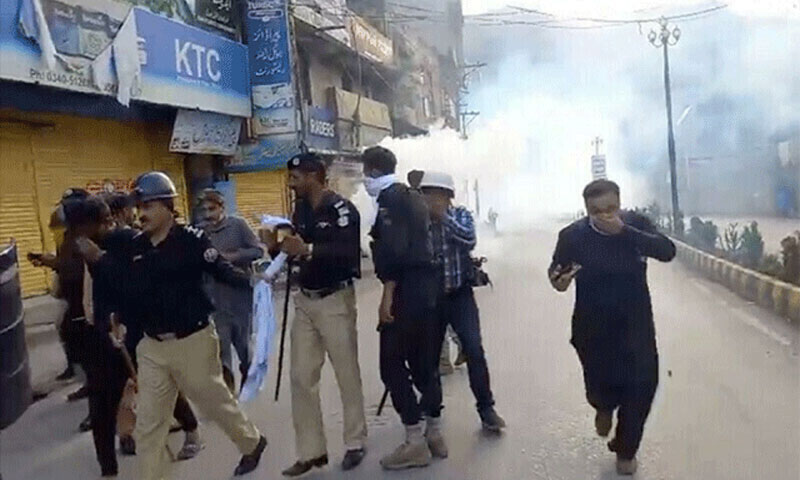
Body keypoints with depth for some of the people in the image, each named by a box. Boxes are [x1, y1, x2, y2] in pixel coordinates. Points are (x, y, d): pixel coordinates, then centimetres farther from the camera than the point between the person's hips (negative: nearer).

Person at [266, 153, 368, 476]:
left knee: (347, 375, 6)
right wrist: (277, 248, -1)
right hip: (304, 301, 7)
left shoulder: (342, 209, -12)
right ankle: (311, 451, 17)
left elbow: (348, 252, -26)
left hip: (335, 300, -7)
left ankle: (355, 443, 22)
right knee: (301, 377, 7)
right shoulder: (300, 210, 10)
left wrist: (308, 250, -33)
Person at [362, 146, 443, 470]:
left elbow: (395, 249, -21)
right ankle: (434, 433, 22)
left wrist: (388, 294, -21)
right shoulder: (413, 197, 18)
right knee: (424, 362, 15)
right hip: (427, 287, 9)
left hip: (406, 291, -9)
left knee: (392, 365, -2)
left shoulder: (390, 199, -9)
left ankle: (415, 442, 2)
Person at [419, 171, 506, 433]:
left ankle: (486, 408, 4)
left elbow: (470, 241, -22)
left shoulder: (461, 215, -1)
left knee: (474, 350, -10)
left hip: (460, 295, -1)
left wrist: (443, 216, -23)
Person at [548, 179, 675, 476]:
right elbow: (556, 270, 0)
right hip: (593, 328, -1)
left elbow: (667, 252, -19)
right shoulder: (573, 235, -11)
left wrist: (624, 232, -30)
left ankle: (626, 449, 30)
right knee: (600, 387, 1)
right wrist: (558, 281, -25)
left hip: (636, 325, 2)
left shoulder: (636, 223, -6)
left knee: (642, 388, 3)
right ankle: (605, 407, 44)